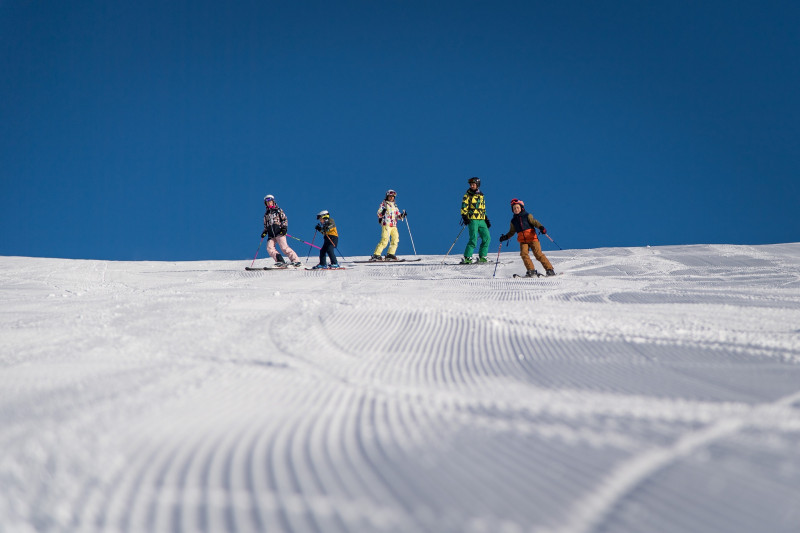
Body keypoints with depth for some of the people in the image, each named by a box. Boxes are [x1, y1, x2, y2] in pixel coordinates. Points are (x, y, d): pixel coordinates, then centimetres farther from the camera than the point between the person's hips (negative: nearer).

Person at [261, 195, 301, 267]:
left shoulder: (278, 210, 10)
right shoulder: (266, 214, 23)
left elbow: (285, 219, 5)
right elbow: (266, 225, 29)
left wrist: (284, 228, -10)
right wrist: (264, 232, 13)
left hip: (279, 232, -5)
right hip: (271, 235, 5)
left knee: (284, 247, -18)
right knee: (269, 248, -16)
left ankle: (295, 261, -16)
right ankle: (280, 261, -20)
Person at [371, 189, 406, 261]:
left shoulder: (394, 206, 22)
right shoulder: (383, 204, 2)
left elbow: (398, 216, 22)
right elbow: (379, 214, -7)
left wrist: (402, 215, 2)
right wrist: (382, 213, -28)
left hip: (394, 225, 7)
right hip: (386, 224, -7)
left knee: (395, 239, -4)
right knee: (385, 240, -15)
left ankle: (390, 254, 3)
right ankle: (376, 255, -14)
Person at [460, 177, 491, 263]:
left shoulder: (481, 195, 18)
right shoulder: (468, 195, 2)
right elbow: (464, 207, -5)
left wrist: (486, 219, 20)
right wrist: (464, 216, -18)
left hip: (481, 220, 6)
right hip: (472, 219, -6)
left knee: (487, 238, 0)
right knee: (473, 239, -14)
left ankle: (482, 257, 7)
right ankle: (467, 258, -10)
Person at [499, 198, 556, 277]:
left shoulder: (527, 216, 4)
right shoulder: (513, 221, 15)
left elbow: (535, 222, -7)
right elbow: (512, 232, 24)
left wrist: (541, 227, -25)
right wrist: (506, 237, 8)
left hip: (532, 238, -3)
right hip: (523, 241, 3)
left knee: (538, 254, -11)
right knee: (524, 254, -20)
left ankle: (549, 269, -5)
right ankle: (531, 270, -14)